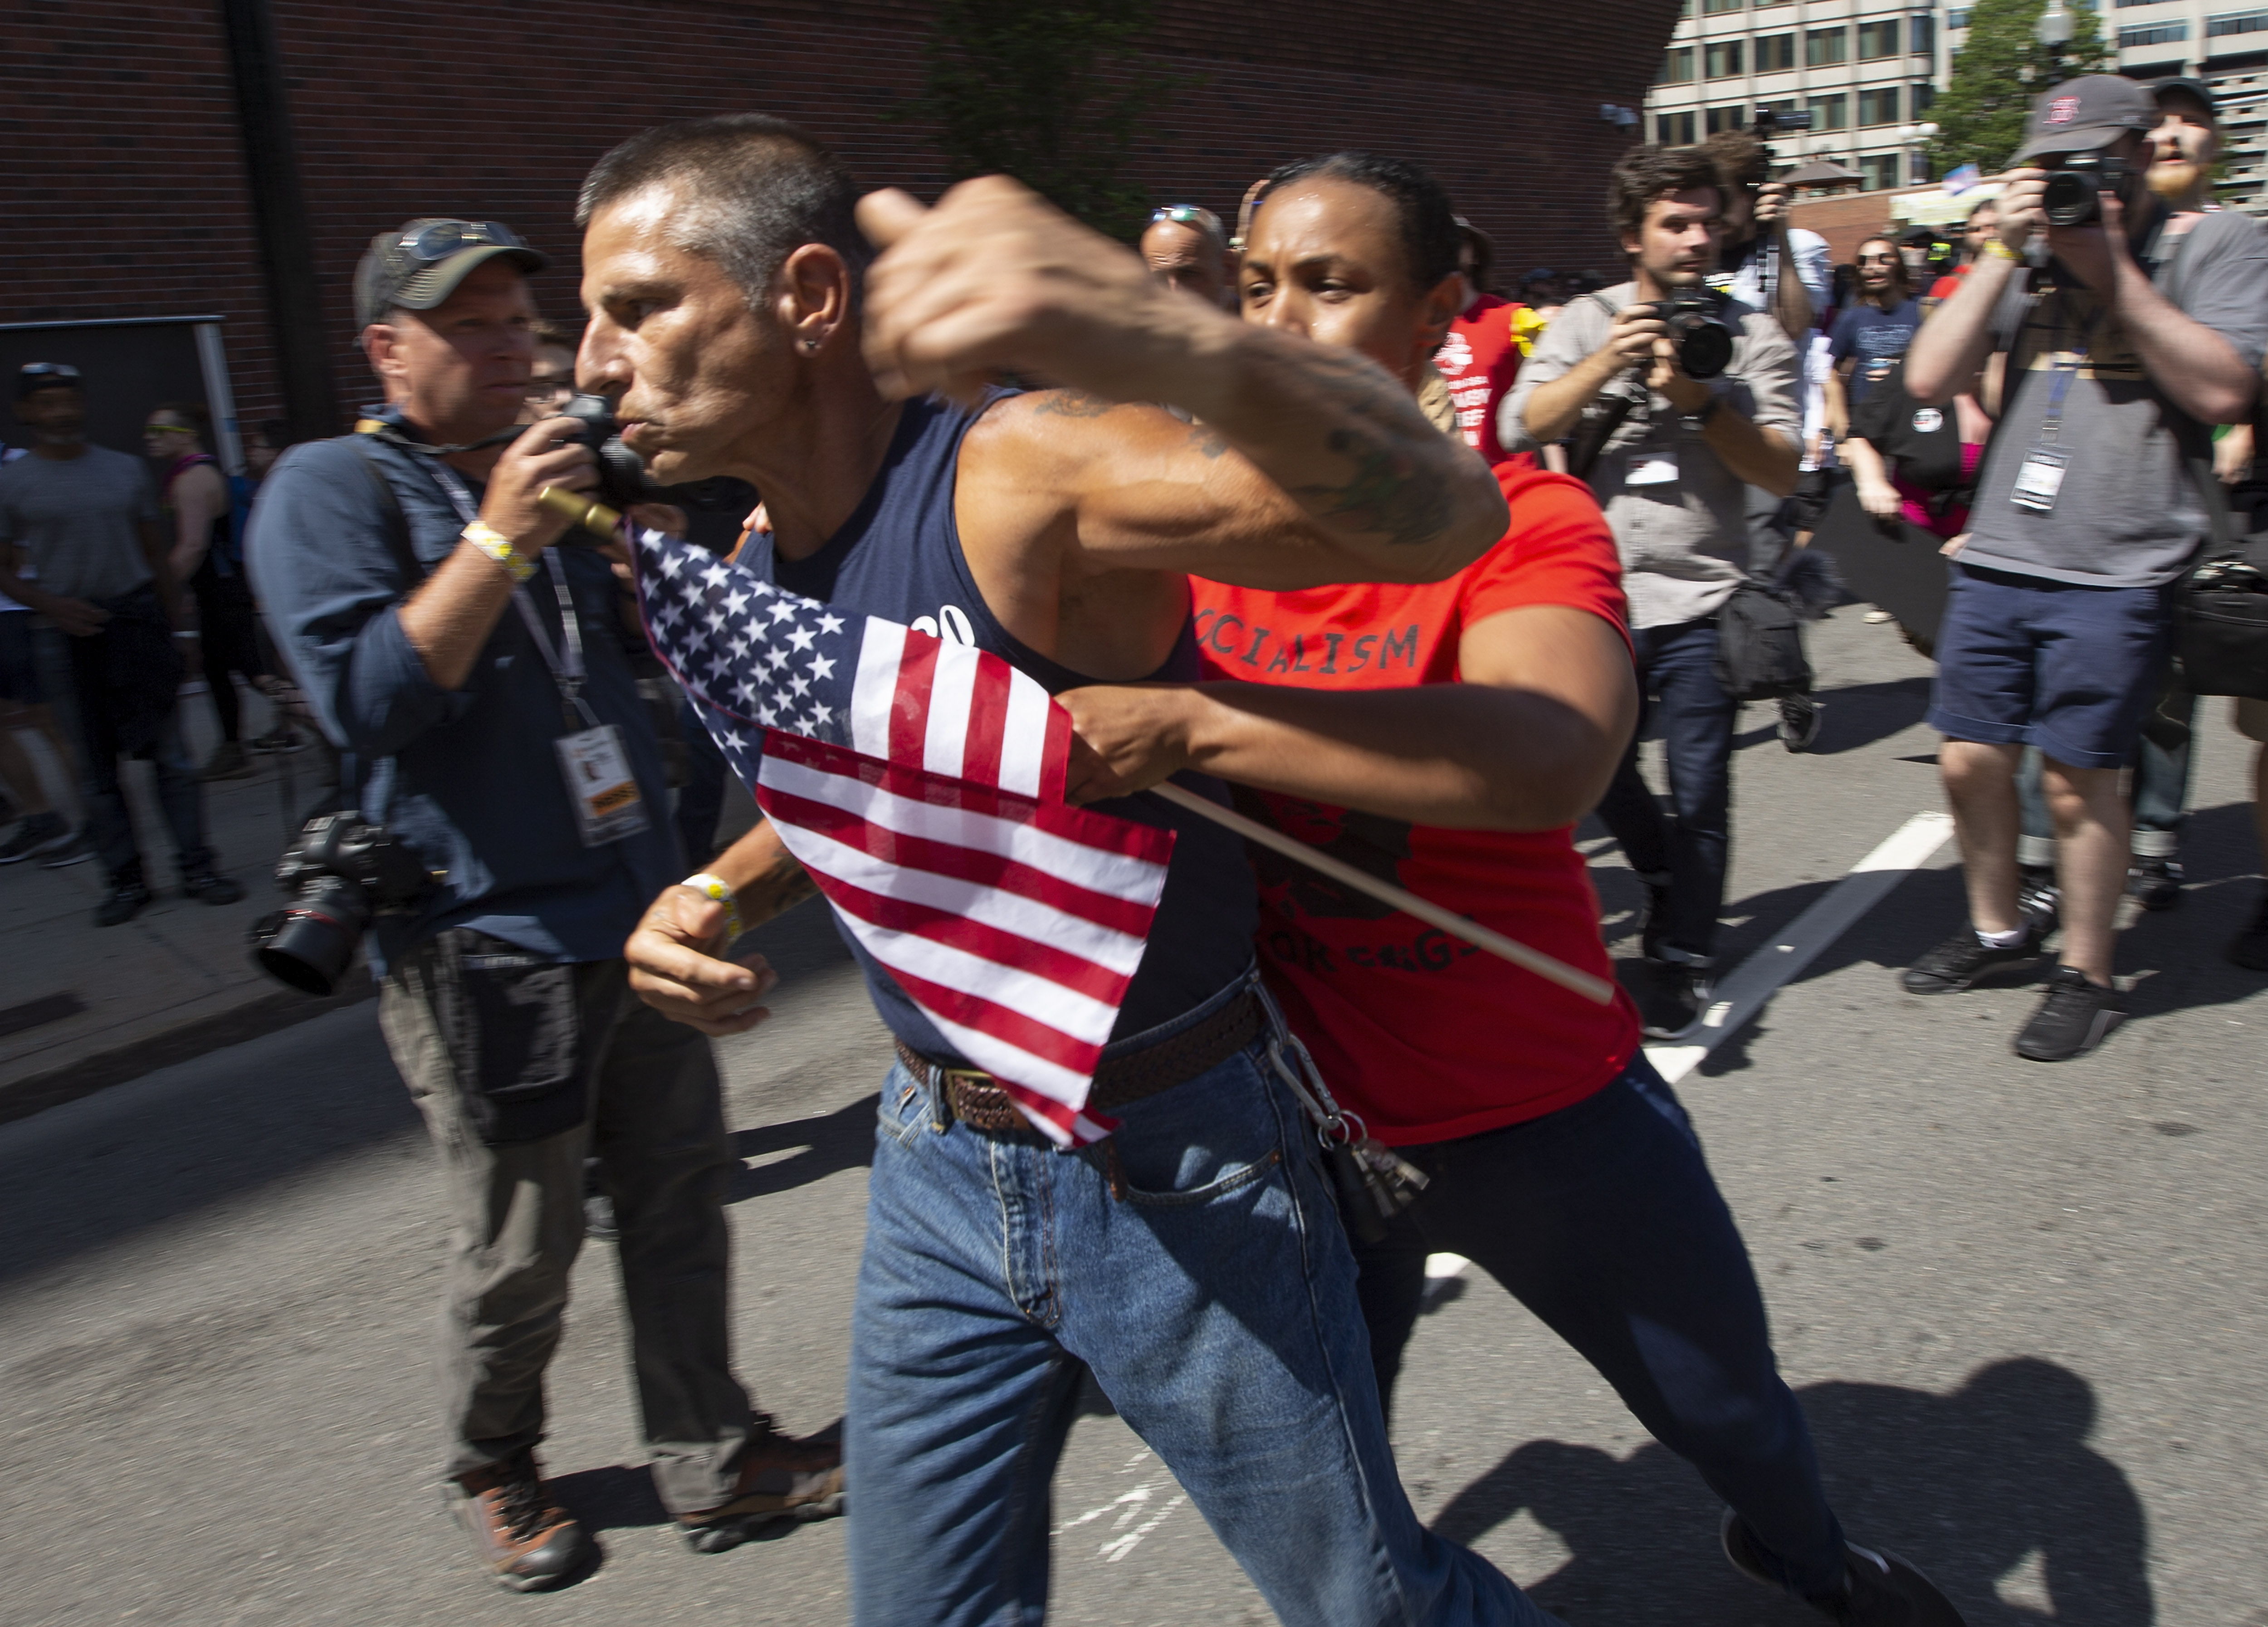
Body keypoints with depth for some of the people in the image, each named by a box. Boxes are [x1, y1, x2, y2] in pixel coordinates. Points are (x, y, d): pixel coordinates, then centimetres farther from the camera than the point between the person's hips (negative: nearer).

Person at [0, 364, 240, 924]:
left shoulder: (126, 470, 10)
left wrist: (178, 626, 9)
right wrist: (50, 604, -16)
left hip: (140, 619, 1)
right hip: (71, 631, -1)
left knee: (169, 751, 0)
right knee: (96, 763, 4)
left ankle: (196, 867, 5)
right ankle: (125, 879, 11)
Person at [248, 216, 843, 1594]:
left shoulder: (544, 471, 15)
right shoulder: (329, 490, -6)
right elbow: (367, 703, -18)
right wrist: (499, 541, -23)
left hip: (640, 914, 7)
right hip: (488, 944, -6)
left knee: (682, 1201, 12)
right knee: (521, 1257, 7)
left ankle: (710, 1458, 26)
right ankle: (494, 1471, 33)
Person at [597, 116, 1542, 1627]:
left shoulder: (1021, 473, -23)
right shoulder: (763, 564, 2)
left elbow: (1442, 510, -37)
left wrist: (1172, 342, -56)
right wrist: (717, 895, 0)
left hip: (1176, 1173, -6)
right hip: (938, 1165, 7)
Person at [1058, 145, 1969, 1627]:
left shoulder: (1526, 523, -17)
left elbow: (1551, 758, -38)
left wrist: (1189, 725, -44)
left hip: (1544, 1114, -1)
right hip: (1297, 1119, 2)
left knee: (1730, 1406, 23)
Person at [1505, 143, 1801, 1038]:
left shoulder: (1752, 335, 4)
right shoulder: (1584, 323, 6)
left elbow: (1783, 470, -6)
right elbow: (1520, 428, -8)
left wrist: (1699, 401, -17)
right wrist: (1607, 363, -18)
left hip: (1699, 602, -1)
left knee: (1698, 794, 1)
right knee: (1600, 768, 14)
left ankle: (1681, 955, 18)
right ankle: (1667, 880, 43)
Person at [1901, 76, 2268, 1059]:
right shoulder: (2023, 259, 12)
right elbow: (1930, 381, 1)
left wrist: (2111, 269, -12)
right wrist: (2004, 252, -5)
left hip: (2116, 574, -4)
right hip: (1995, 560, 4)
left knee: (2078, 780, 0)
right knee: (1970, 760, 9)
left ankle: (2086, 976, 17)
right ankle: (1996, 928, 32)